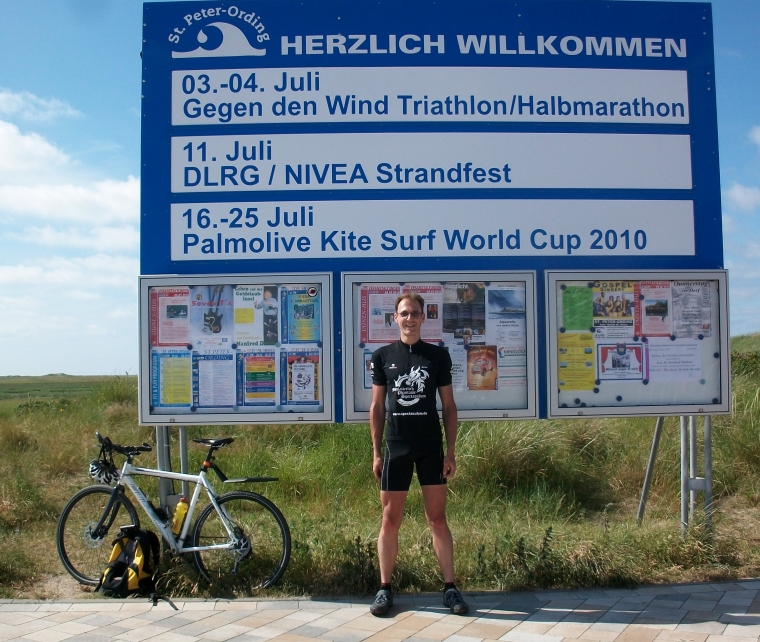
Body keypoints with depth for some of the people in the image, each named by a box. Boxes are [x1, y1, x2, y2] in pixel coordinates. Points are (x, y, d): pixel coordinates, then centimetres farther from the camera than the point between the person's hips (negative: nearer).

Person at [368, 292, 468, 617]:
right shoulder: (382, 356, 4)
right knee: (390, 520, 5)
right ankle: (385, 589, 14)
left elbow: (449, 405, 5)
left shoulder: (438, 355, 3)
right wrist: (376, 452, 3)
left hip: (431, 448, 0)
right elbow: (376, 406, 7)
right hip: (395, 448, 0)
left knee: (437, 519, 4)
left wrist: (451, 451, 1)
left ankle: (450, 588, 11)